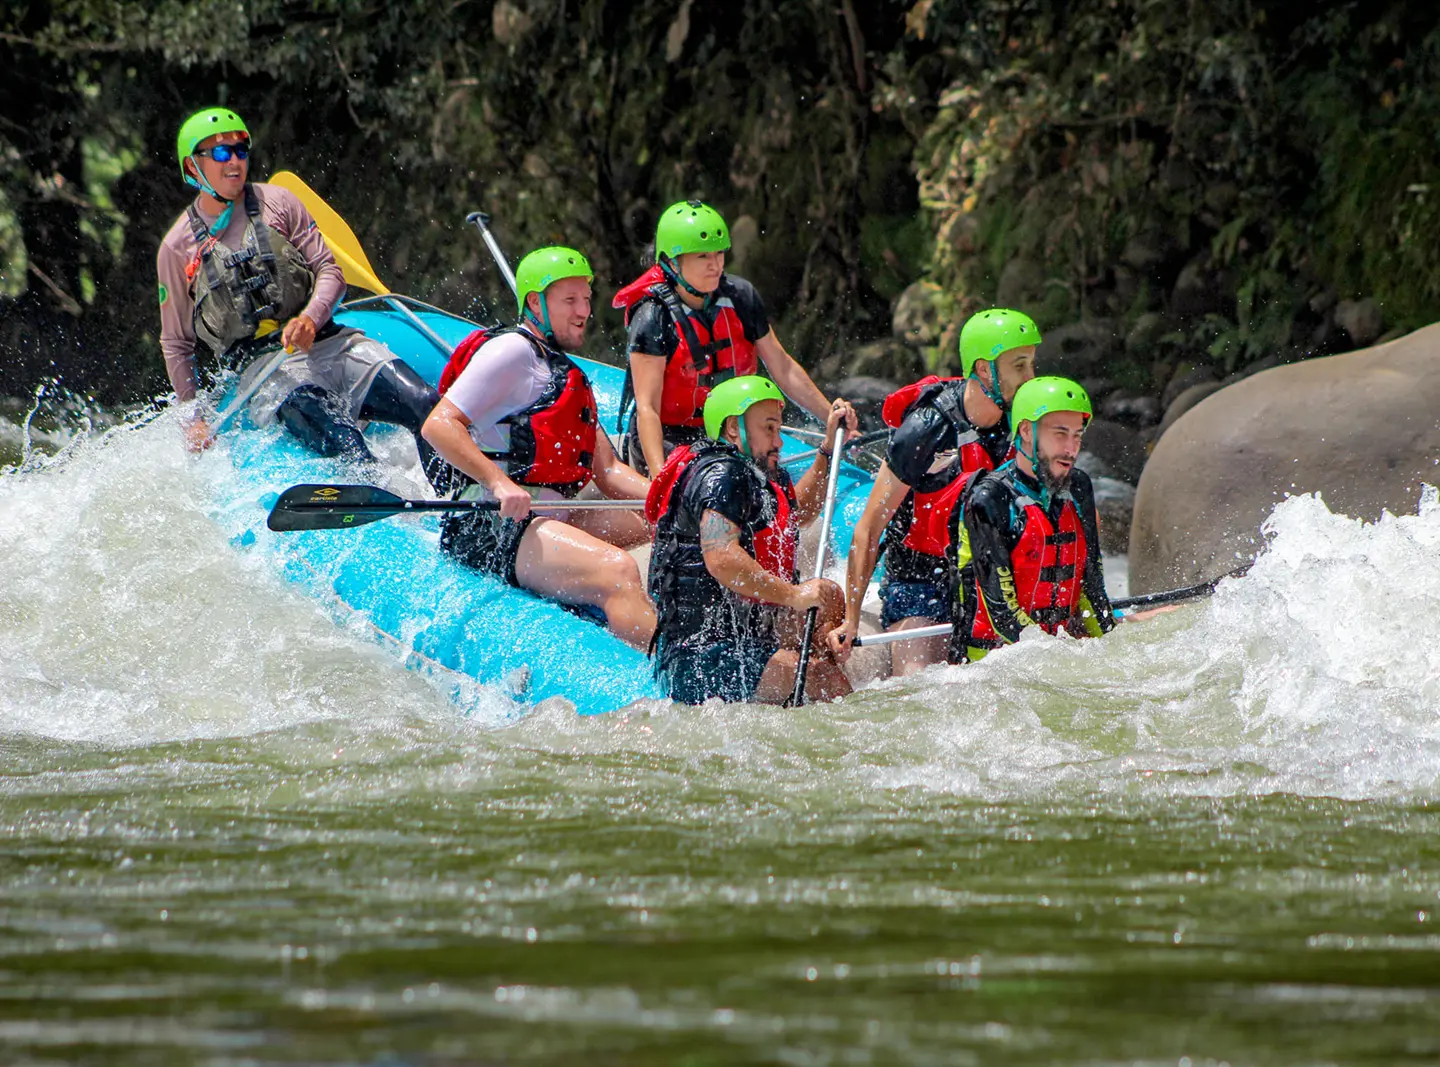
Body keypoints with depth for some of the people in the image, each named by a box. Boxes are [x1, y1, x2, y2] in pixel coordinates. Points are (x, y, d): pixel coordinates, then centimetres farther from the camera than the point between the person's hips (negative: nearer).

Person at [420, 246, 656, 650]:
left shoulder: (569, 376, 26)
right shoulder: (513, 351, -4)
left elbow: (608, 469, 20)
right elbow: (438, 426, -15)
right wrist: (499, 483, -27)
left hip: (552, 520, 11)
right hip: (489, 525, -11)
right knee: (618, 572, -30)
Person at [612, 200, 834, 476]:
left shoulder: (741, 297, -3)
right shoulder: (653, 319, -18)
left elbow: (782, 368, 7)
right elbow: (647, 406, -22)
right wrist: (660, 475, -34)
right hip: (667, 442, -6)